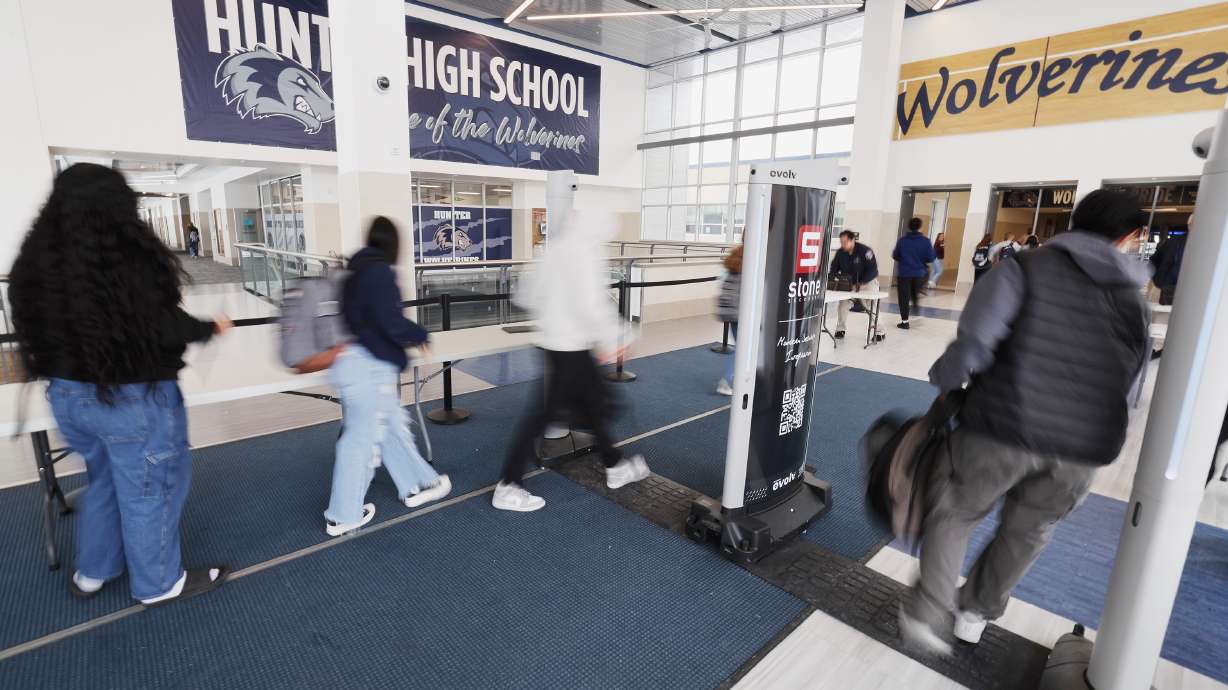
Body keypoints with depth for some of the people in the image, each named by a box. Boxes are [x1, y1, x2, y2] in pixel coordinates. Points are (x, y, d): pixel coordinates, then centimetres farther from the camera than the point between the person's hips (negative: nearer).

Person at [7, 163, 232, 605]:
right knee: (148, 490, 9)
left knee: (104, 482, 26)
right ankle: (159, 584, 25)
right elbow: (164, 328, -20)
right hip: (132, 397, -8)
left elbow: (35, 326, 11)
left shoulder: (38, 256, 2)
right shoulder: (129, 256, -22)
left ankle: (91, 573, 42)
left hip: (67, 392, 8)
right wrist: (211, 328, -3)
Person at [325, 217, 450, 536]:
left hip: (355, 362, 10)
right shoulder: (379, 273, -15)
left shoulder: (356, 273, 12)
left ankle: (416, 486, 32)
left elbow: (361, 318, 15)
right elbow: (392, 323, -20)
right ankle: (343, 516, 15)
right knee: (362, 439, 2)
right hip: (371, 368, -10)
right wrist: (421, 335, -3)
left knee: (392, 426, 18)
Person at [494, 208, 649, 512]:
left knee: (593, 404, 19)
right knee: (542, 414, 0)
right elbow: (591, 304, -24)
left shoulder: (556, 249, 8)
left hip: (558, 342, 9)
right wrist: (612, 339, -12)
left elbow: (528, 295, 11)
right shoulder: (583, 251, -17)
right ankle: (508, 488, 11)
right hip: (569, 347, -9)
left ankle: (616, 467, 35)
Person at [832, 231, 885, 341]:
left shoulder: (864, 251, -23)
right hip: (849, 283, 4)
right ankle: (841, 330, 11)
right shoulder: (840, 253, -9)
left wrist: (861, 283, -33)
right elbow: (834, 268, 3)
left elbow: (873, 269, -25)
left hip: (868, 282, -4)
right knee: (842, 305, -5)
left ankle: (879, 332, 10)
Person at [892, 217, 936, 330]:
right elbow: (931, 258, -7)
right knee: (915, 294, 24)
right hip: (919, 273, 1)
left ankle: (904, 321, 4)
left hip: (904, 273, -1)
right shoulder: (925, 241, -7)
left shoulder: (902, 240, -6)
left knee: (904, 297, 4)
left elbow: (895, 256, 0)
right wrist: (922, 260, 13)